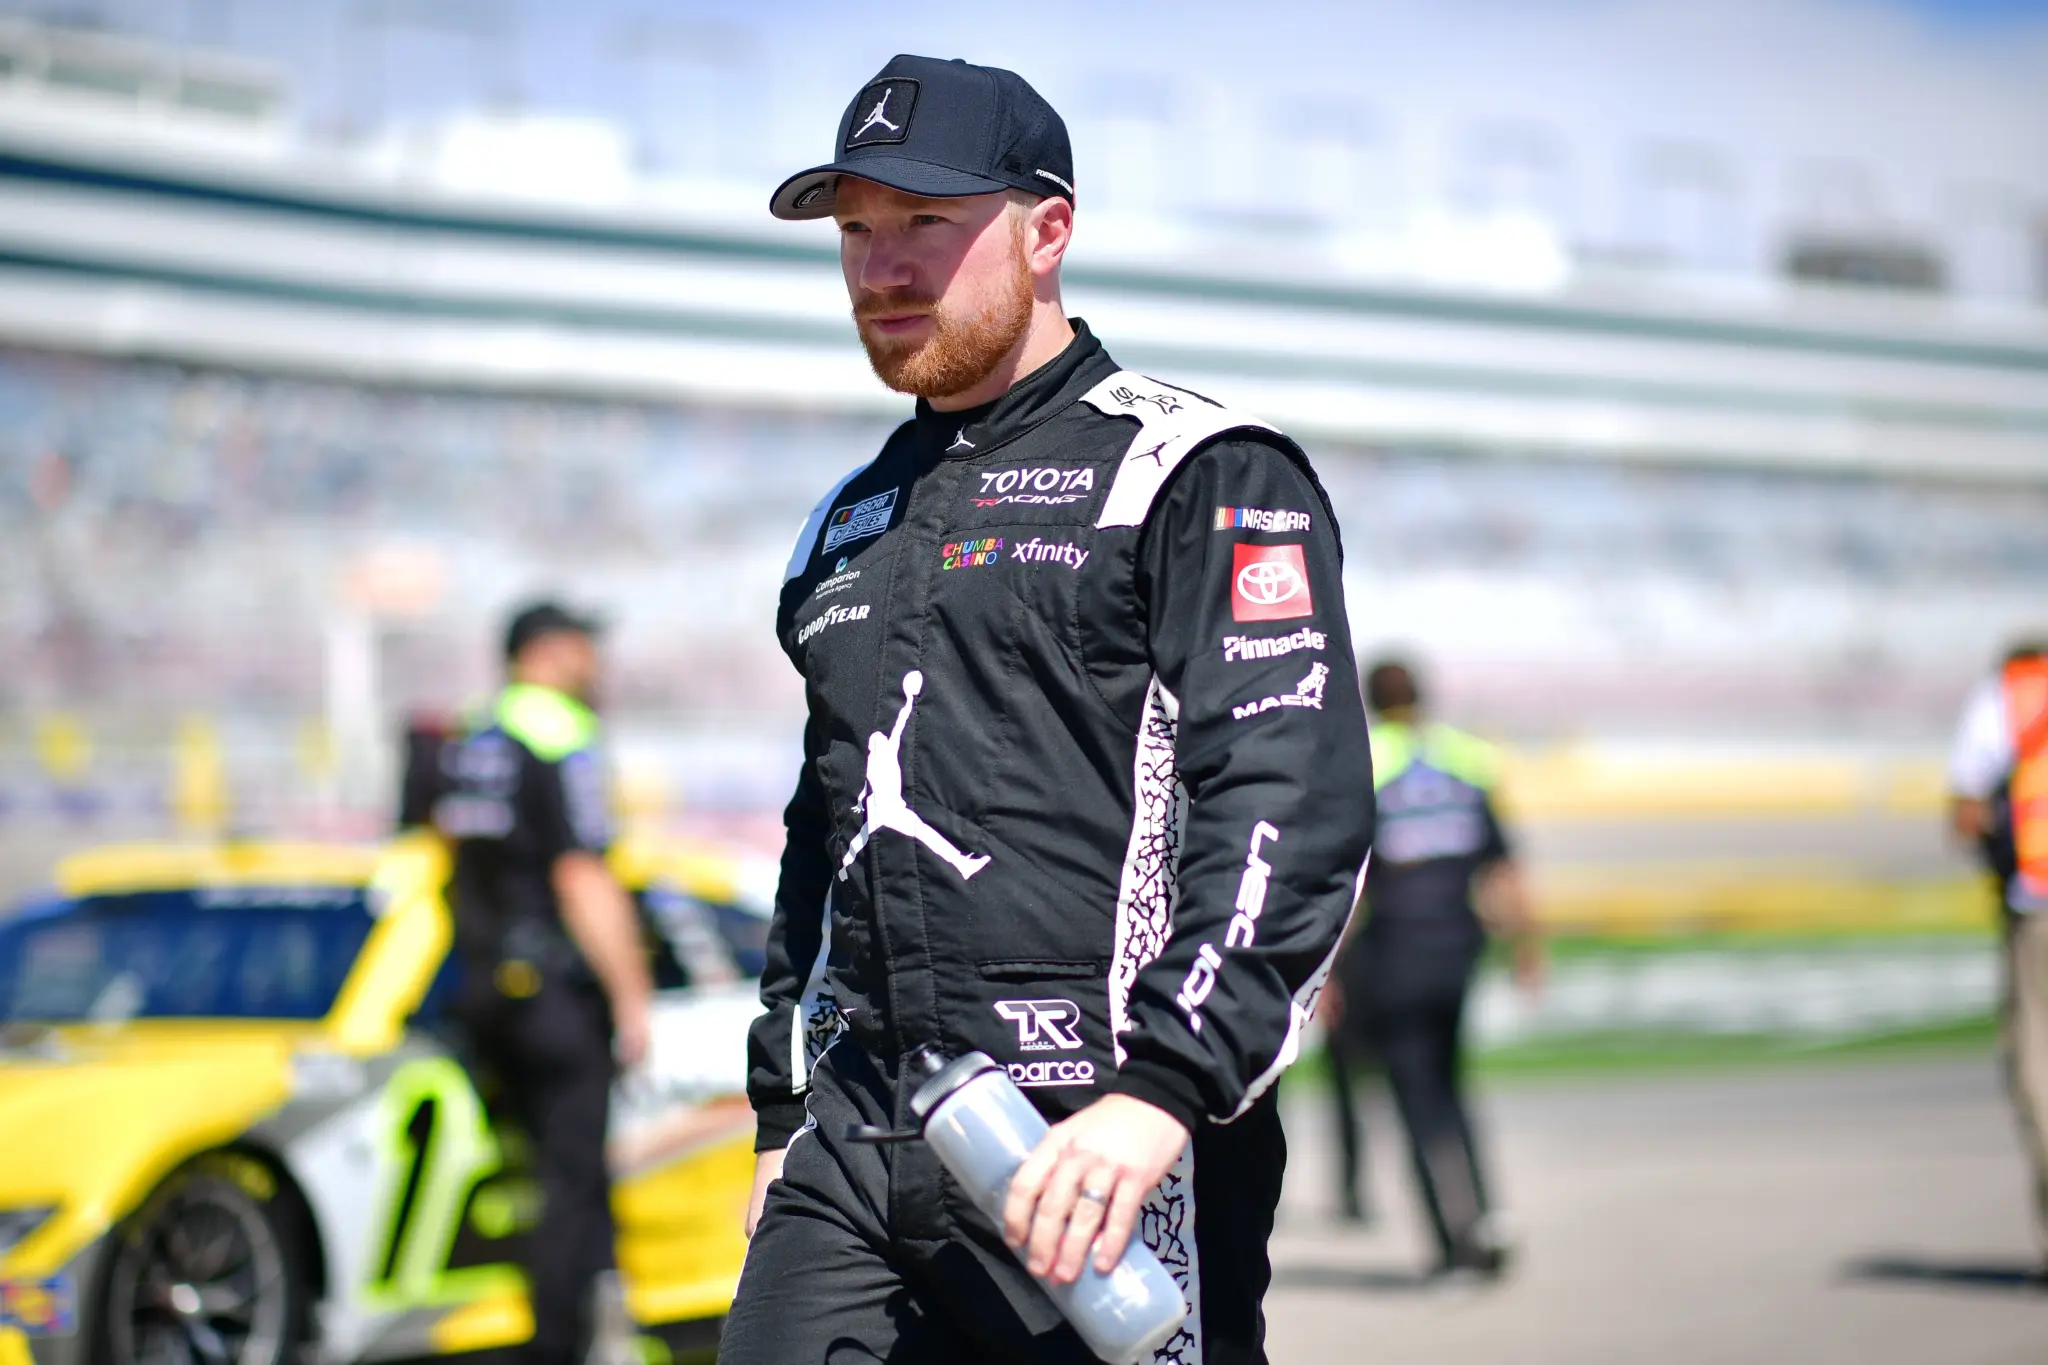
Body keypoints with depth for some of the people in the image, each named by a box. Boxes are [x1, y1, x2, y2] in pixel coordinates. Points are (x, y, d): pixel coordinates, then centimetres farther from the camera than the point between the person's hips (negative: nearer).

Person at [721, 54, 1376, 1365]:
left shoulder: (1194, 473, -1)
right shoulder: (848, 529, 21)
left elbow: (1294, 810, -13)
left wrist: (1164, 1093, -23)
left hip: (1100, 1155, -6)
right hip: (857, 1137, 6)